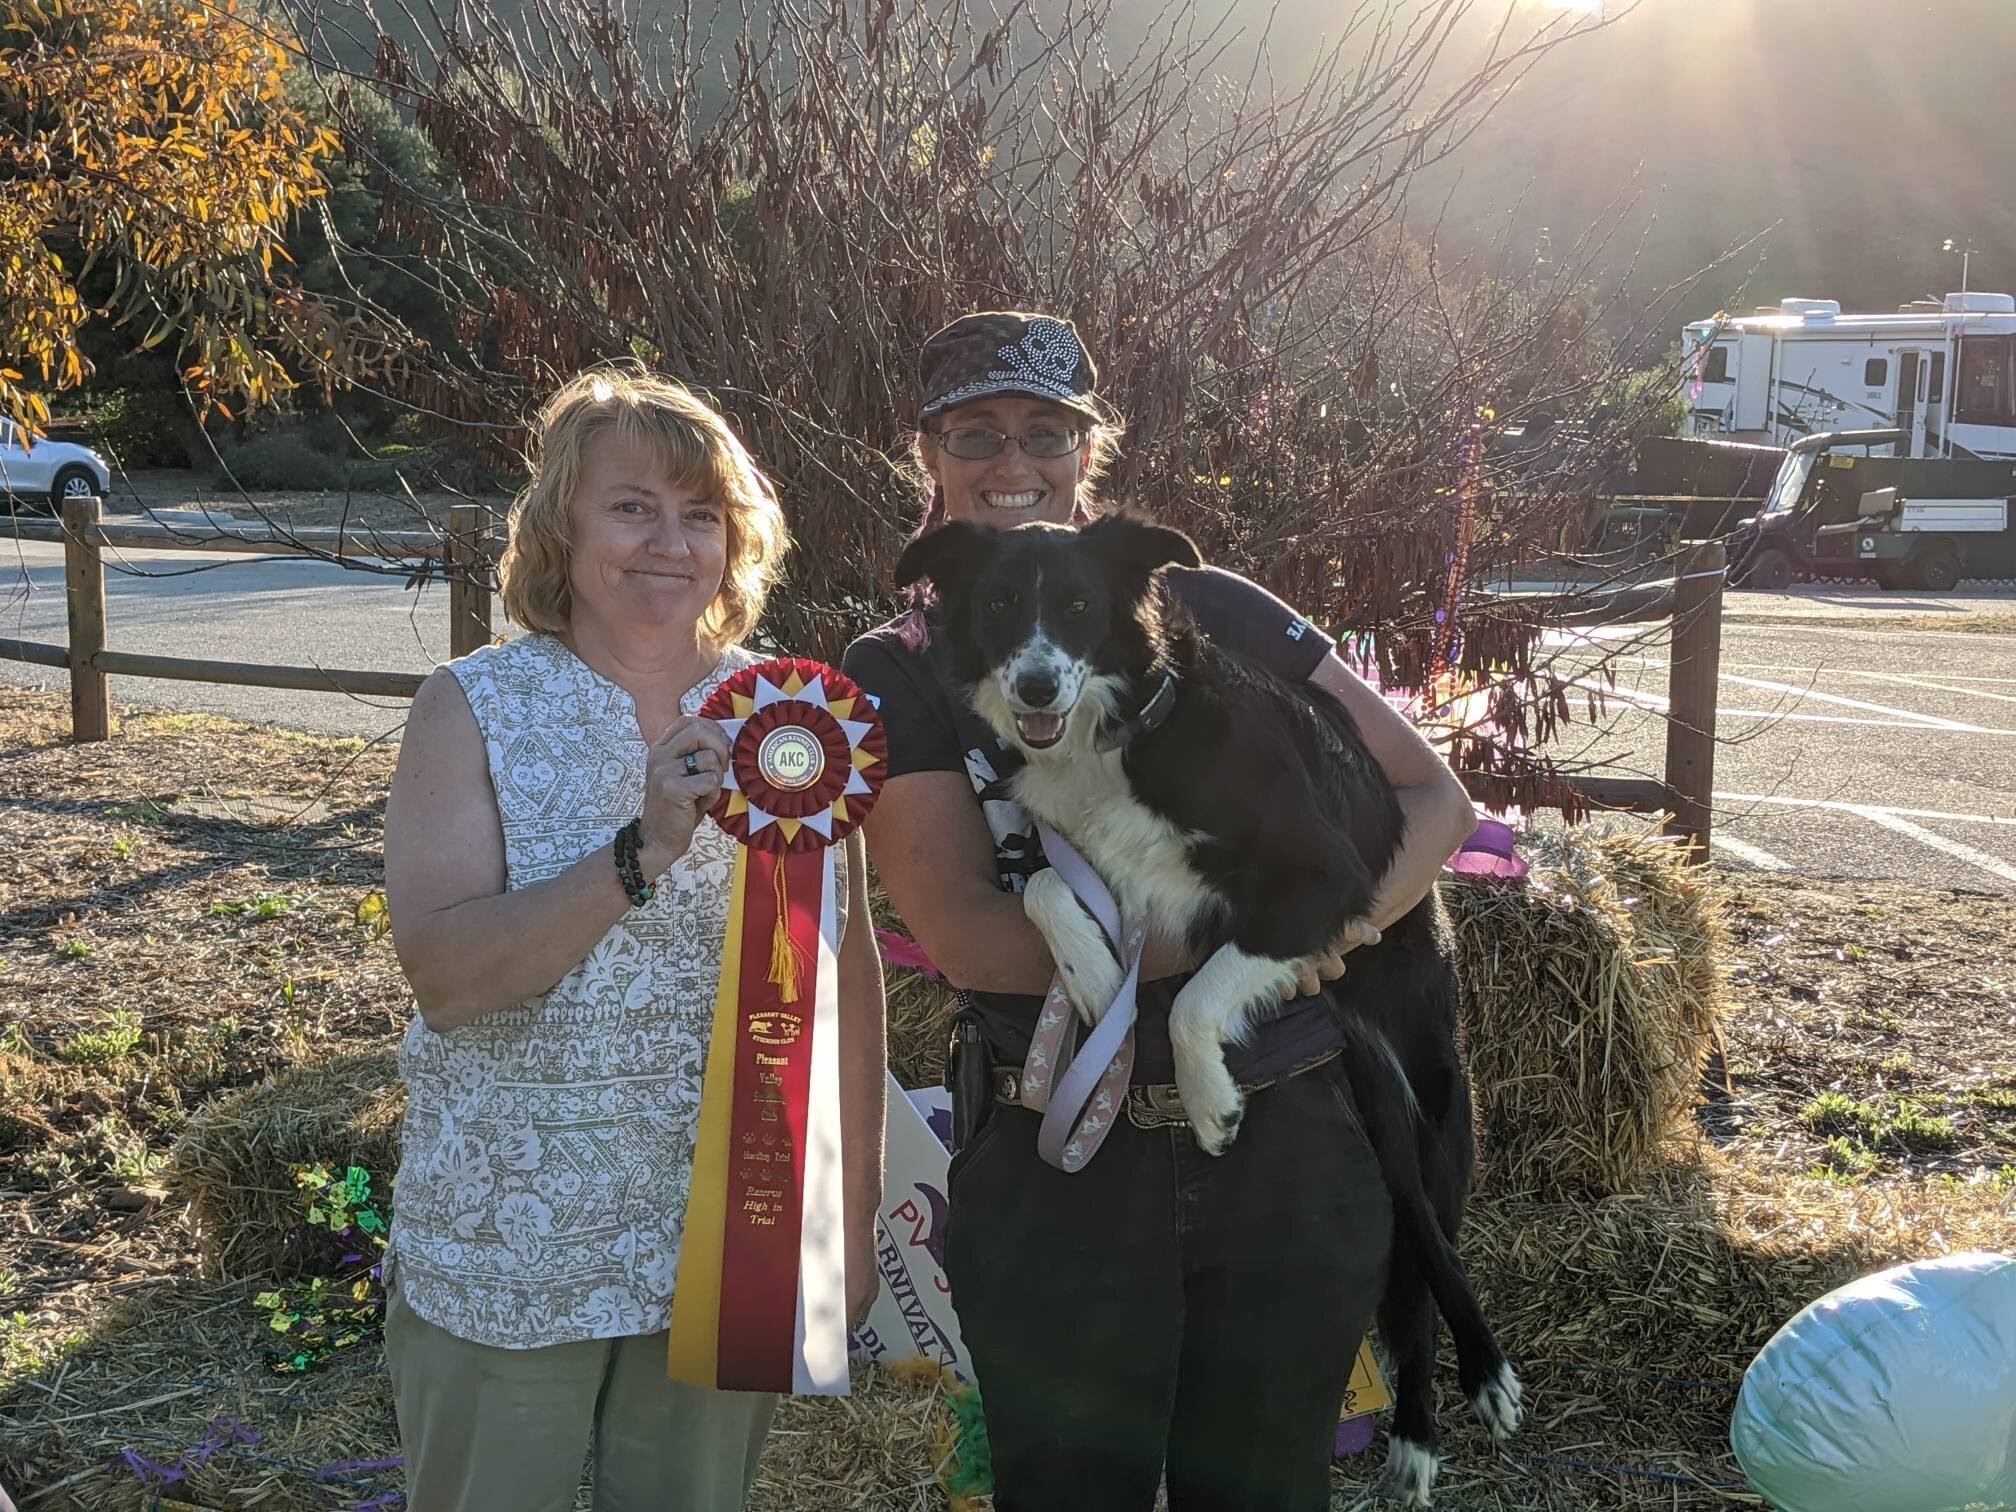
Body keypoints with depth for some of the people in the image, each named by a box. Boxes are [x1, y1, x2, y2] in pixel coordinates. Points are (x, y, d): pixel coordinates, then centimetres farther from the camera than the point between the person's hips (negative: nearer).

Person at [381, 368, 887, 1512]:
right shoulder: (475, 710, -7)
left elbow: (848, 982, 2)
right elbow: (443, 975, -18)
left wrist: (854, 1219, 2)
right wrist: (644, 852, -29)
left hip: (727, 1242, 2)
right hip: (509, 1250, -2)